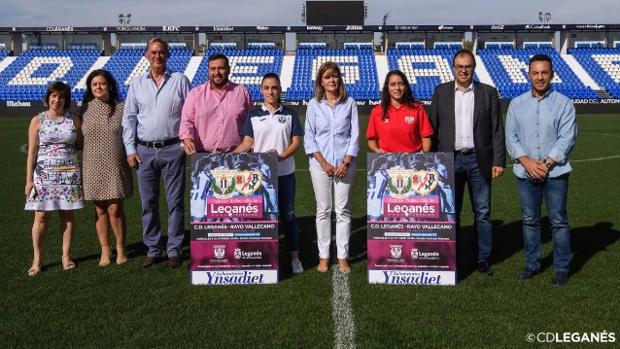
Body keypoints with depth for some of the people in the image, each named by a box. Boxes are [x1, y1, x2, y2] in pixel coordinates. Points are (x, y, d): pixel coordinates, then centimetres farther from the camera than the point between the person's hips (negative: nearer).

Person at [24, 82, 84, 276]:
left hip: (69, 173, 1)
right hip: (44, 173, -1)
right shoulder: (38, 121, 2)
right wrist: (29, 179, -5)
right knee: (41, 216, -1)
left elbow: (81, 144, 13)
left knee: (67, 214, 4)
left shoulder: (73, 121, 6)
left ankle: (66, 256, 16)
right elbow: (32, 151, -1)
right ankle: (37, 259, 11)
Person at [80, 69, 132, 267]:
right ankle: (105, 250, 20)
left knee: (115, 209, -3)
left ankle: (121, 248, 16)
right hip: (93, 167, 2)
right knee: (100, 210, 8)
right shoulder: (85, 110, 4)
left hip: (116, 167, -2)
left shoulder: (121, 109, 0)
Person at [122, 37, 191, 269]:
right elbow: (129, 119, 10)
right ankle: (153, 250, 18)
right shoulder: (137, 84, 10)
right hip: (145, 151, 2)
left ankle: (174, 250, 11)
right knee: (148, 203, 7)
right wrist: (130, 150, 3)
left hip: (173, 149, -2)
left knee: (175, 202, 1)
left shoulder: (180, 81, 5)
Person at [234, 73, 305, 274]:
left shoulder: (289, 115, 5)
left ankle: (294, 256, 16)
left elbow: (296, 142, 0)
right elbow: (247, 143, 0)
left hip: (285, 173, 0)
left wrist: (281, 156, -17)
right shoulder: (254, 116, 5)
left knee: (288, 214, 7)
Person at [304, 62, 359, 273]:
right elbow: (309, 137, 1)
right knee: (323, 210, 5)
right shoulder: (314, 105, 2)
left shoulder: (349, 103, 3)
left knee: (343, 210, 4)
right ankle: (323, 256, 13)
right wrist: (323, 163, -8)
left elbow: (355, 135, 1)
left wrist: (346, 162, -8)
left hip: (344, 164, 0)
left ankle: (343, 257, 11)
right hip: (320, 164, 0)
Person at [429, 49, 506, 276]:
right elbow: (433, 128, 4)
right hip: (450, 160, 1)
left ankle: (483, 259, 18)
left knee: (483, 212, 6)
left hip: (479, 160, 0)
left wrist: (499, 161, -5)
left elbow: (497, 129, 2)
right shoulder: (441, 92, 6)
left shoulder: (488, 93, 4)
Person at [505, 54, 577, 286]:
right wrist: (527, 162, -9)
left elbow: (567, 138, -6)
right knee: (530, 221, 10)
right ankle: (532, 264, 23)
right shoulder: (517, 104, 8)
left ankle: (562, 268, 14)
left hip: (555, 172, -2)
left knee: (558, 221, 3)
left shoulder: (563, 103, 0)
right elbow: (511, 137, 4)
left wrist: (547, 163, -14)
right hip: (525, 173, 3)